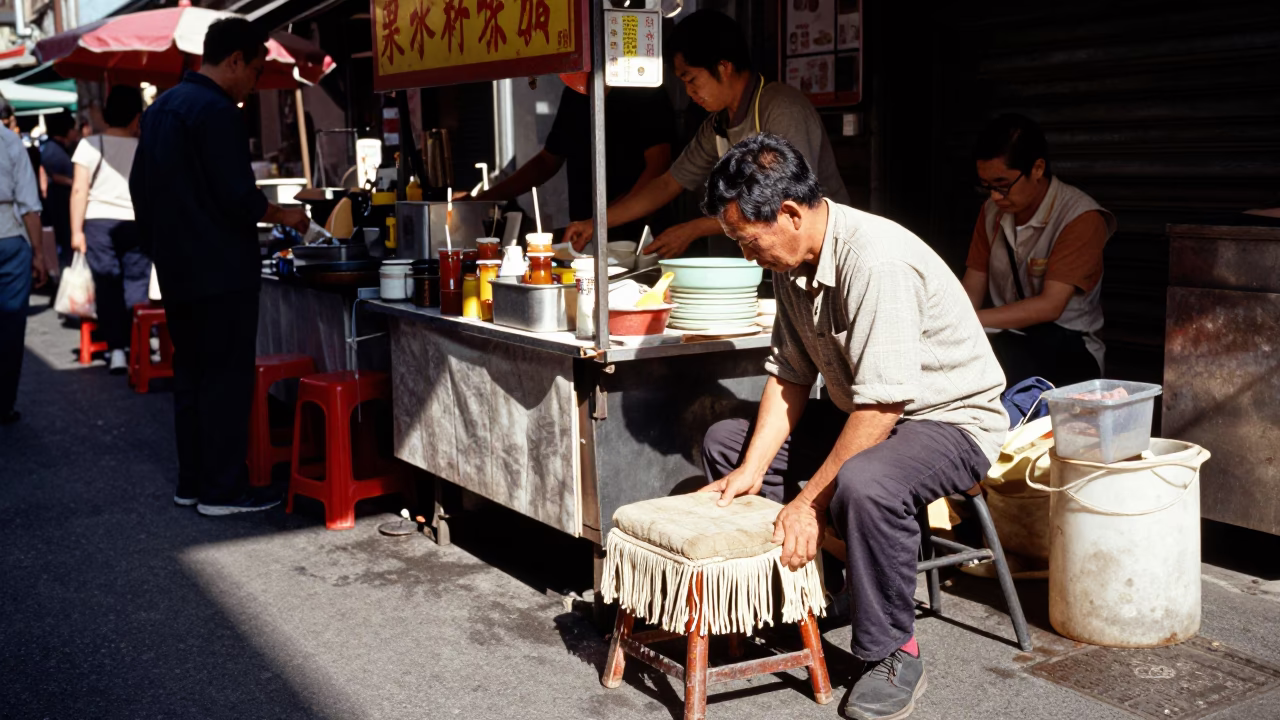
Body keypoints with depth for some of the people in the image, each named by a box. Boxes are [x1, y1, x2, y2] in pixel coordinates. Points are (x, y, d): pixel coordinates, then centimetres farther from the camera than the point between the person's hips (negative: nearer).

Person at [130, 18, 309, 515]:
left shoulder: (161, 108, 14)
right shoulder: (217, 111, -15)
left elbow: (139, 186, 19)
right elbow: (237, 196, -20)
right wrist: (282, 215, -3)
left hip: (177, 270, 9)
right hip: (221, 271, -9)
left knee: (190, 375, 14)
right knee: (227, 380, -3)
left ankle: (192, 482, 19)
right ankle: (222, 491, 1)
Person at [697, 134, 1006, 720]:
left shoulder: (876, 259, -30)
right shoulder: (793, 262, -2)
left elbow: (882, 406, -32)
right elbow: (789, 376, 3)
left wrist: (810, 502, -27)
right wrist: (752, 470, -8)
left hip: (951, 418, -9)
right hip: (860, 411, 9)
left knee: (864, 485, -39)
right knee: (726, 443, 6)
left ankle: (892, 655, -17)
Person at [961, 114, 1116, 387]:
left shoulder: (1081, 218, -13)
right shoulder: (992, 211, 7)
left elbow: (1050, 305, -20)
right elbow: (971, 290, 4)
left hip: (1069, 349, -5)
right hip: (1010, 339, 6)